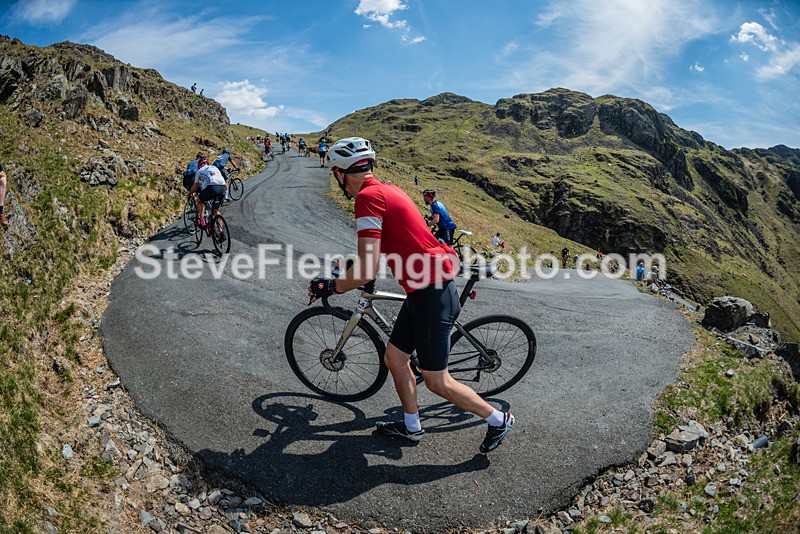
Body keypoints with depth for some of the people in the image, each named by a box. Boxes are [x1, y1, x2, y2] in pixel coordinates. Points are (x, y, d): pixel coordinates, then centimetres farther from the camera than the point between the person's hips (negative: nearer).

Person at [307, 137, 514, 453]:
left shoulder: (368, 197, -17)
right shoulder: (387, 190, 12)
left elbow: (366, 271, -21)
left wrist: (330, 287, -5)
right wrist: (345, 277, 38)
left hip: (432, 294, -10)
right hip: (427, 288, 10)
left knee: (437, 381, 4)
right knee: (394, 357, 18)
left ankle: (499, 420, 21)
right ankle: (411, 427, 33)